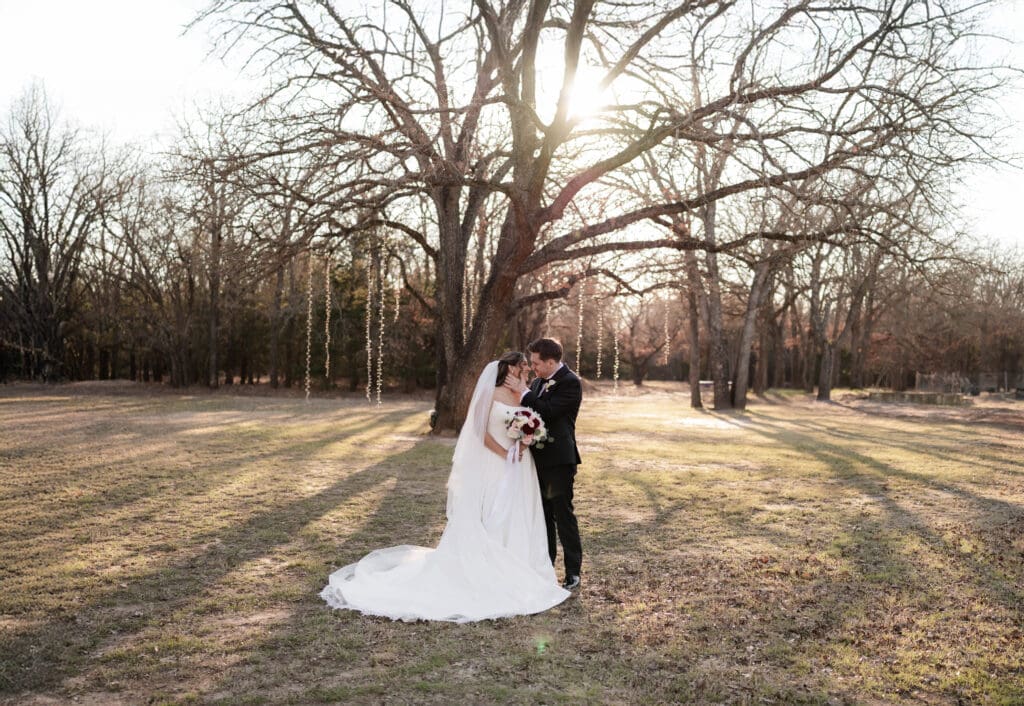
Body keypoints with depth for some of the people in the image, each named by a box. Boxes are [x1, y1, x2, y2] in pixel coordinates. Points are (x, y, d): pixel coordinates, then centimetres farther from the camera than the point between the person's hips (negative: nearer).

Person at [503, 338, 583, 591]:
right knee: (543, 515, 16)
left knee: (563, 514, -3)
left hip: (559, 460, -8)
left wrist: (523, 391, -16)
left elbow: (547, 412, -23)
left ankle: (573, 573, 6)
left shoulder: (570, 382, -14)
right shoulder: (539, 382, 11)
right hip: (539, 458, 8)